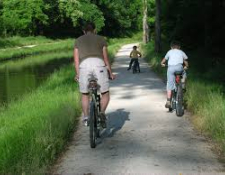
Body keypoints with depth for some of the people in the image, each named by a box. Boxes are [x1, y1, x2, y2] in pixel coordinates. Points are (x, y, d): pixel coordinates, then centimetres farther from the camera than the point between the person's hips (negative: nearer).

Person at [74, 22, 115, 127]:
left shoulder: (78, 40, 26)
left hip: (84, 65, 1)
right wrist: (110, 72, 30)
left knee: (84, 94, 18)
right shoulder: (101, 39, 24)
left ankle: (86, 117, 10)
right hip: (99, 64, -1)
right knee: (105, 93, 10)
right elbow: (105, 58, 22)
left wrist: (77, 74, 27)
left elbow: (76, 59, 20)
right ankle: (102, 112, -12)